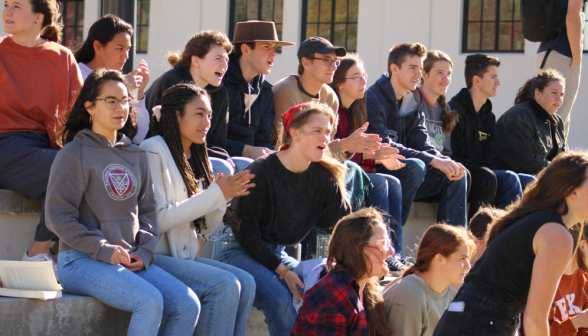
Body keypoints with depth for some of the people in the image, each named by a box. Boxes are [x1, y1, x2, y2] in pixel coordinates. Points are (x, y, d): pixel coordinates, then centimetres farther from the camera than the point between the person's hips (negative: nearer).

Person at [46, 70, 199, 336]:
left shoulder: (136, 155, 17)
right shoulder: (74, 154, -2)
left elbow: (147, 211, 20)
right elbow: (58, 217, -8)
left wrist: (144, 252, 1)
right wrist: (104, 250, -13)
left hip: (133, 261, 6)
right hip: (82, 261, -6)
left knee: (188, 304, -15)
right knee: (150, 301, -30)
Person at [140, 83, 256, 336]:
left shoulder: (194, 159, 17)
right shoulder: (153, 152, -8)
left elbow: (204, 229, 17)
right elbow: (157, 220, -19)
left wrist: (221, 198, -4)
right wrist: (214, 195, -16)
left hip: (184, 256, 8)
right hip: (154, 256, -8)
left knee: (245, 283, -12)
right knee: (225, 285, -23)